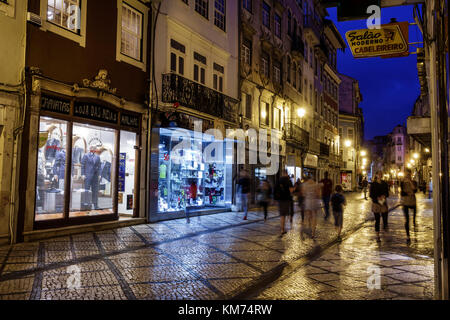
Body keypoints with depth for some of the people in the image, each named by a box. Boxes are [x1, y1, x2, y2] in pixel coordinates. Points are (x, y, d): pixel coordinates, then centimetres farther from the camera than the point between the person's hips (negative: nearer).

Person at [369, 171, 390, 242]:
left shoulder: (385, 183, 8)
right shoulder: (373, 184, -1)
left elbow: (387, 193, 10)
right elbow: (370, 194, -2)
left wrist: (384, 196, -11)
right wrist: (377, 198, -16)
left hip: (384, 202, 2)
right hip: (376, 203, -2)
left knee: (385, 219, -6)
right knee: (377, 220, 1)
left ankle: (385, 227, 30)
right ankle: (378, 236, 8)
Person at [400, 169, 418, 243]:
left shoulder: (414, 182, 1)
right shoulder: (402, 183, -1)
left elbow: (415, 190, -17)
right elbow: (401, 193, -5)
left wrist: (410, 182, -19)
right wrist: (409, 193, -15)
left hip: (413, 202, 2)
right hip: (405, 202, -2)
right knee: (406, 219, -4)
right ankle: (408, 236, 0)